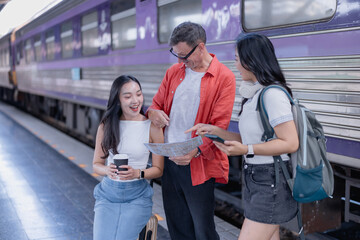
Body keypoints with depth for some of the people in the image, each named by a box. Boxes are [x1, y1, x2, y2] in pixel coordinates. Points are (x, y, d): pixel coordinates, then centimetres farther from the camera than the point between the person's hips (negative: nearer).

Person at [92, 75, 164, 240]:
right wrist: (108, 170, -15)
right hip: (108, 193, 2)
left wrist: (138, 173, -19)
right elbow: (96, 164, 8)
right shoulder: (106, 126, 3)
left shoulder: (152, 127, -4)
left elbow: (158, 169, 0)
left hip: (137, 195, -2)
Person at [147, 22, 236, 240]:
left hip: (198, 166, -5)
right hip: (169, 161, 6)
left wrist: (195, 152, -27)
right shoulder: (173, 72, 11)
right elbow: (157, 104, 21)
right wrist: (152, 112, -5)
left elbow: (219, 125, -13)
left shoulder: (224, 78, -8)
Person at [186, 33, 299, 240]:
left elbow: (290, 143, -20)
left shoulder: (272, 94, -16)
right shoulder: (255, 93, 14)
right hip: (255, 179, 9)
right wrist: (214, 130, 9)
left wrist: (246, 150, -24)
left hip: (269, 184, -9)